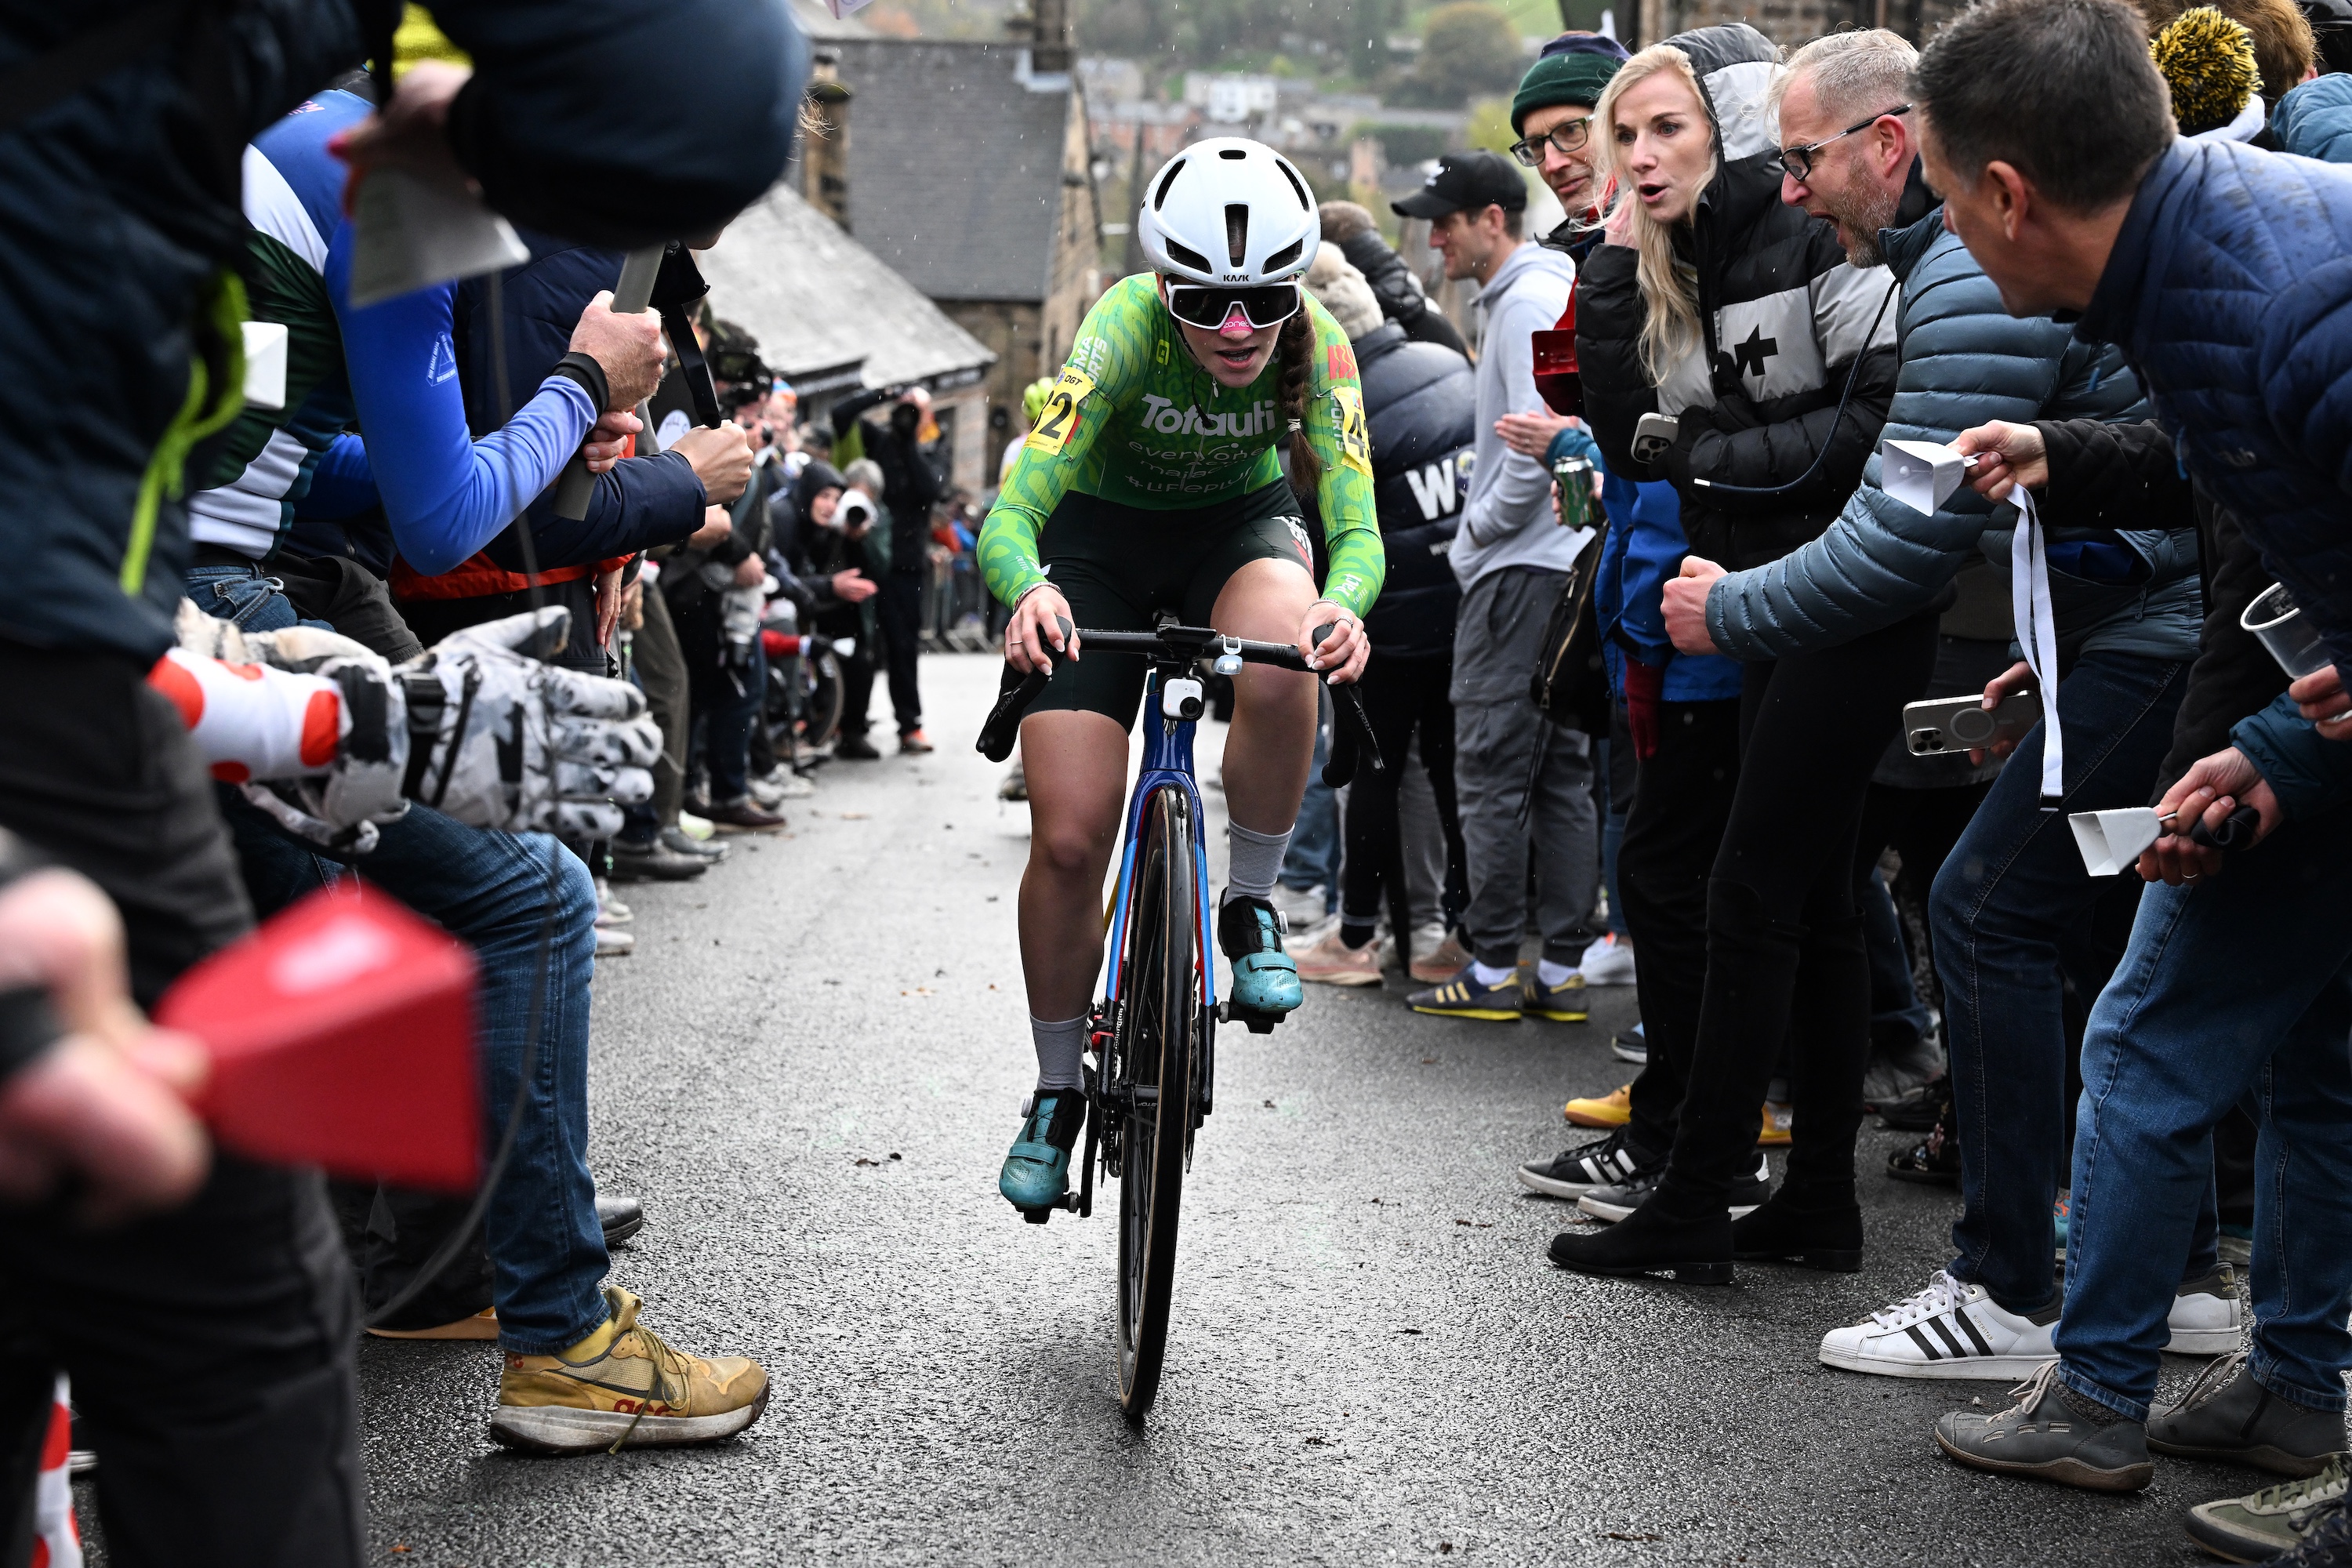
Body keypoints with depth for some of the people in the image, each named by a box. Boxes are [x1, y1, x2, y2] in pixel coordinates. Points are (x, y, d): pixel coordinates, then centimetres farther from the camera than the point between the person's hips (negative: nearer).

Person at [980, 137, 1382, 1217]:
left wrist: (1345, 604, -55)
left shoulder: (1315, 345, -26)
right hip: (1102, 532, -1)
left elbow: (1356, 527, -31)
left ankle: (1250, 907, -13)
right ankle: (1056, 1093, 12)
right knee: (1068, 842, -10)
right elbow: (1010, 517, -38)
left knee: (1281, 665, -37)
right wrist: (1030, 593, -61)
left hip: (1241, 521, 1)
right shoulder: (1124, 330, -32)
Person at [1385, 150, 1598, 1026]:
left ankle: (1494, 970, -2)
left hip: (1522, 568, -10)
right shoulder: (1555, 289, 18)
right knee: (1562, 772, 9)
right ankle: (1562, 970, 13)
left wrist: (1480, 528, -9)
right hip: (1568, 561, 10)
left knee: (1492, 770, -5)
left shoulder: (1527, 303, -13)